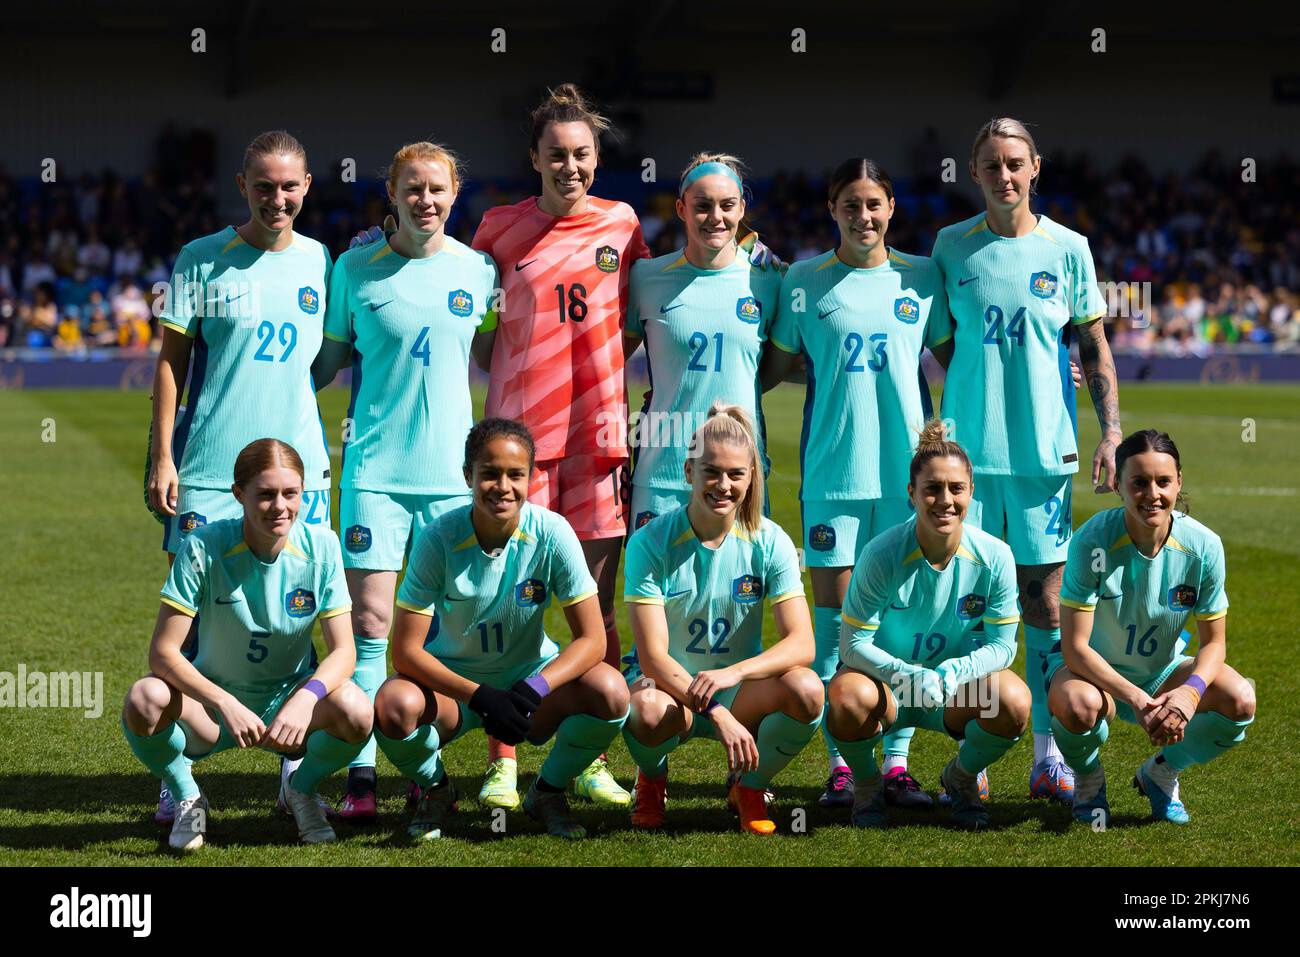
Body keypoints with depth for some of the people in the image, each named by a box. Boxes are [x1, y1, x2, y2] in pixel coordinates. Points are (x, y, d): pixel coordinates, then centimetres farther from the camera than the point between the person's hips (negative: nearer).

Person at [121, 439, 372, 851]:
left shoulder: (320, 546, -12)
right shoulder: (203, 547, -18)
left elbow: (343, 650, -13)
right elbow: (163, 651, -21)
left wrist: (306, 698, -35)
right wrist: (226, 705, -36)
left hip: (286, 704, 2)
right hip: (211, 701, -1)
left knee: (355, 712, -30)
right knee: (144, 701, -34)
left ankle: (301, 786, 6)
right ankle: (186, 797, 0)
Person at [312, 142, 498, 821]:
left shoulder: (478, 270, 6)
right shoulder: (356, 269, 2)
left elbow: (495, 359, 19)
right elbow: (327, 360, 11)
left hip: (453, 471, 2)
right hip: (375, 469, -2)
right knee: (369, 620, -6)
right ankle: (360, 773, -3)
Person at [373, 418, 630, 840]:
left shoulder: (552, 534, -18)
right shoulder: (438, 538, -20)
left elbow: (591, 639, -17)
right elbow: (406, 650, -20)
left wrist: (534, 689, -35)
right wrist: (480, 696, -33)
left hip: (531, 680, 1)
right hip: (452, 682, -1)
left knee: (610, 692, -28)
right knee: (393, 706, -34)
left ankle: (548, 791, 3)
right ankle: (434, 789, 3)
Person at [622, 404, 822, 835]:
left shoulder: (769, 542, -8)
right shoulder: (651, 542, -13)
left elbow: (801, 644, -17)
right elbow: (652, 656, -19)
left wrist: (734, 673, -36)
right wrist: (717, 714, -33)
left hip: (740, 690, 2)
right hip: (667, 684, -2)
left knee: (806, 689, -31)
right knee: (649, 713, -38)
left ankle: (749, 788, -1)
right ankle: (652, 780, 1)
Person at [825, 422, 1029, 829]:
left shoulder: (993, 556, -15)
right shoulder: (882, 554, -22)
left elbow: (1002, 645, -10)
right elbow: (853, 643, -18)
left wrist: (952, 673, -30)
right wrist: (908, 676, -36)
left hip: (957, 690, 2)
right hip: (886, 679, -2)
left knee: (1013, 702, -30)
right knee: (848, 696, -36)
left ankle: (962, 776, 6)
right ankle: (866, 783, -1)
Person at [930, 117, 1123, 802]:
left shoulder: (1068, 248, 4)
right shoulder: (951, 245, 6)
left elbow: (1094, 348, 9)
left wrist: (1111, 431, -1)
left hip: (1043, 450, 0)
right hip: (967, 448, 0)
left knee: (1043, 597, 1)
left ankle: (1047, 752, 7)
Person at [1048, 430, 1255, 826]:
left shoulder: (1203, 546, -17)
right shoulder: (1092, 541, -26)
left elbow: (1213, 642, -8)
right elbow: (1075, 647, -25)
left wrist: (1191, 691, -30)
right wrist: (1135, 699, -37)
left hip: (1162, 671, 3)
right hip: (1092, 668, -3)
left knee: (1239, 701, -24)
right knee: (1078, 704, -39)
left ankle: (1160, 772, 6)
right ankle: (1087, 778, -1)